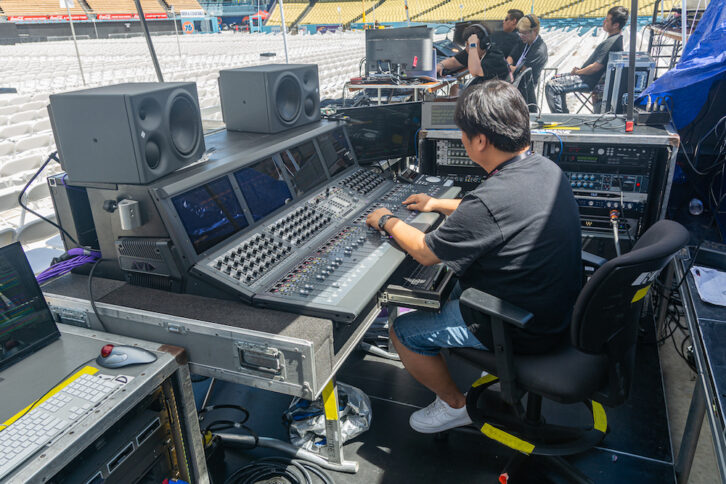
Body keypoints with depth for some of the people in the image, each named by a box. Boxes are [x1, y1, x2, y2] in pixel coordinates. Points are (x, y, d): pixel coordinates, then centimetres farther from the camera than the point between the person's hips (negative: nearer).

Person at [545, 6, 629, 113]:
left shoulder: (611, 42, -21)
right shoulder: (615, 38, 12)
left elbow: (596, 67, -23)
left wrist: (577, 72, -8)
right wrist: (580, 69, 11)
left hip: (589, 81, -11)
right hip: (589, 77, 11)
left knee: (551, 86, -21)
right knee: (555, 79, 23)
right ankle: (564, 113, 23)